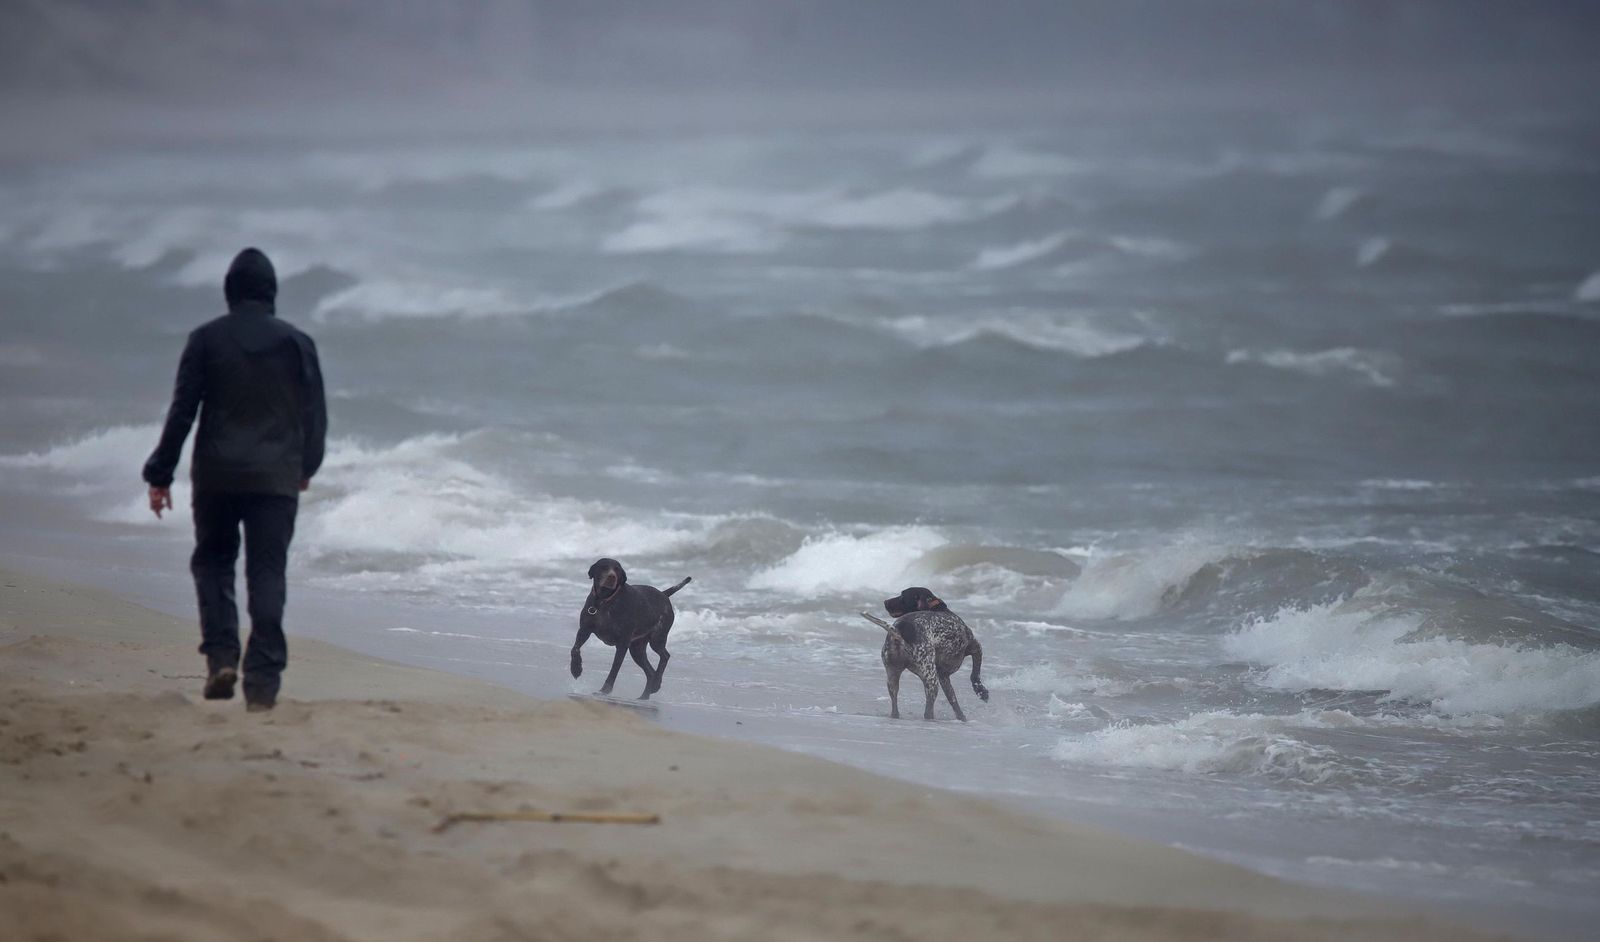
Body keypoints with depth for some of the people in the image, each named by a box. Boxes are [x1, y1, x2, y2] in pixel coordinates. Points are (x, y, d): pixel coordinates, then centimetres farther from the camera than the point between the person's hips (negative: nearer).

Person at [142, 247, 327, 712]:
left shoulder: (206, 339, -1)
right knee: (267, 573, 2)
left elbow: (182, 410, -3)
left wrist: (160, 474, 3)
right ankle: (262, 682, -5)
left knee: (212, 560, 16)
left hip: (217, 474, -1)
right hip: (277, 477, 1)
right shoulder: (297, 343, 3)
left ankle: (221, 656, -3)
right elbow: (315, 415, 8)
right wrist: (306, 467, 25)